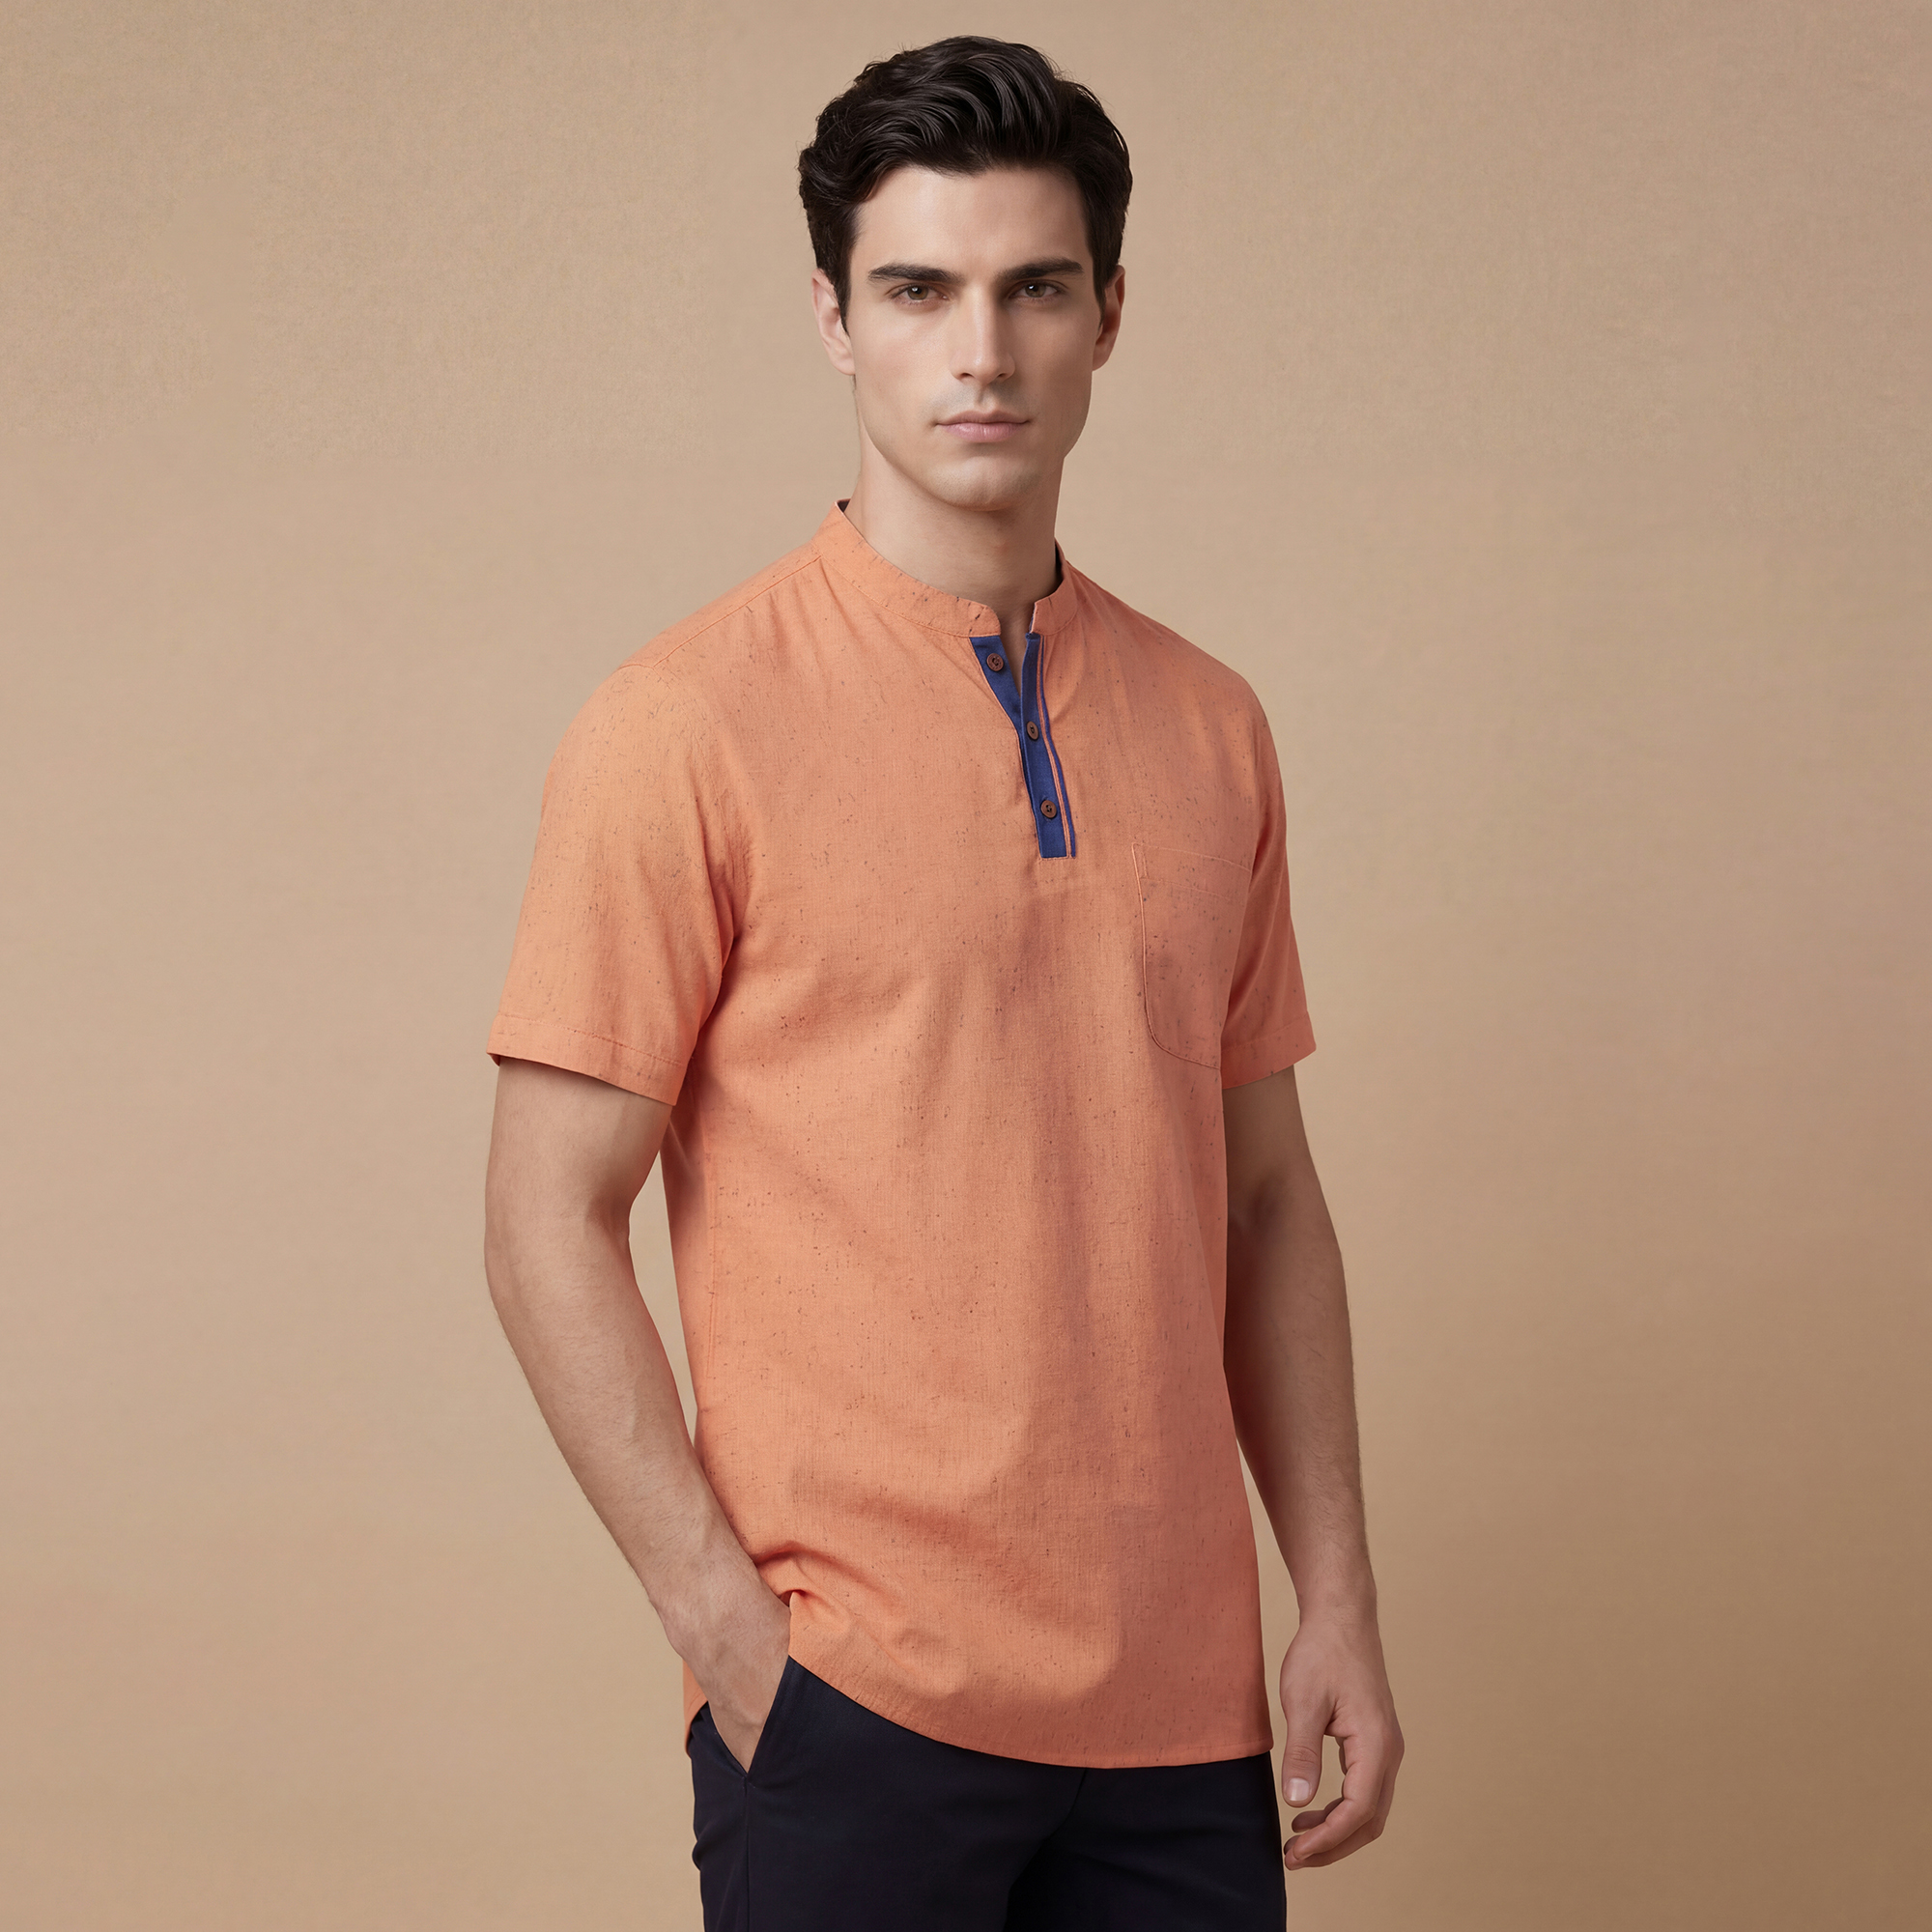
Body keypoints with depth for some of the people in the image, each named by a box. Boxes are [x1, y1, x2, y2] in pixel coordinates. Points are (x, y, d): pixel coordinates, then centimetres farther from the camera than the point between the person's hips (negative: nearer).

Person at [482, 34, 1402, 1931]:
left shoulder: (1211, 727, 9)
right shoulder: (687, 723, -7)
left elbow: (1266, 1198, 13)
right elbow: (550, 1224, -7)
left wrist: (1338, 1602, 8)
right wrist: (726, 1629, -12)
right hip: (850, 1700, -4)